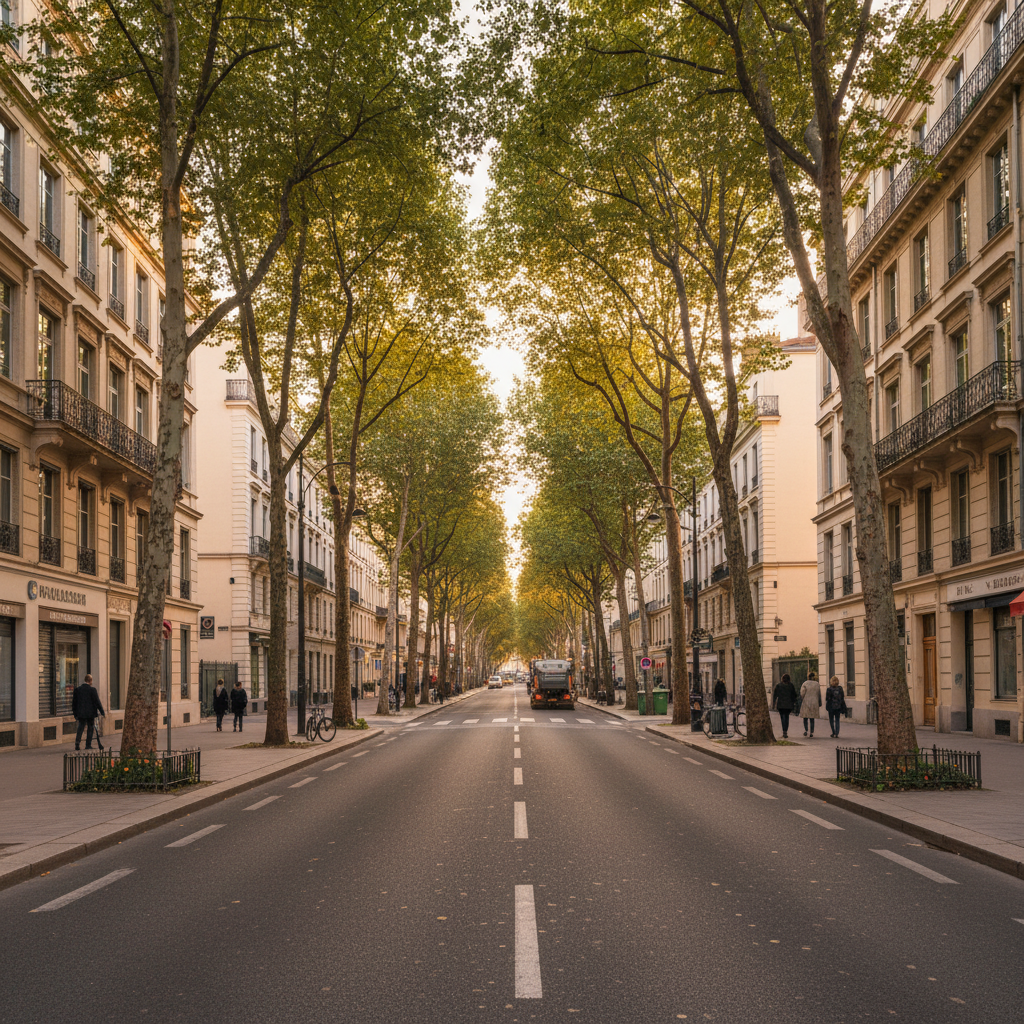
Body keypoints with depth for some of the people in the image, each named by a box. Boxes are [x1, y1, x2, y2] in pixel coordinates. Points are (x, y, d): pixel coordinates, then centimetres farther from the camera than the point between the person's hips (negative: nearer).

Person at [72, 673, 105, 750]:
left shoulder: (77, 689, 3)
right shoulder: (92, 689, -11)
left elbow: (74, 702, 8)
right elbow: (97, 702, -10)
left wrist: (74, 712, 18)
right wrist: (102, 712, -5)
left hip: (80, 713, 4)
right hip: (90, 712, -4)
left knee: (81, 727, 10)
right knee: (90, 728, 7)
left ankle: (77, 743, -6)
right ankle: (88, 745, 7)